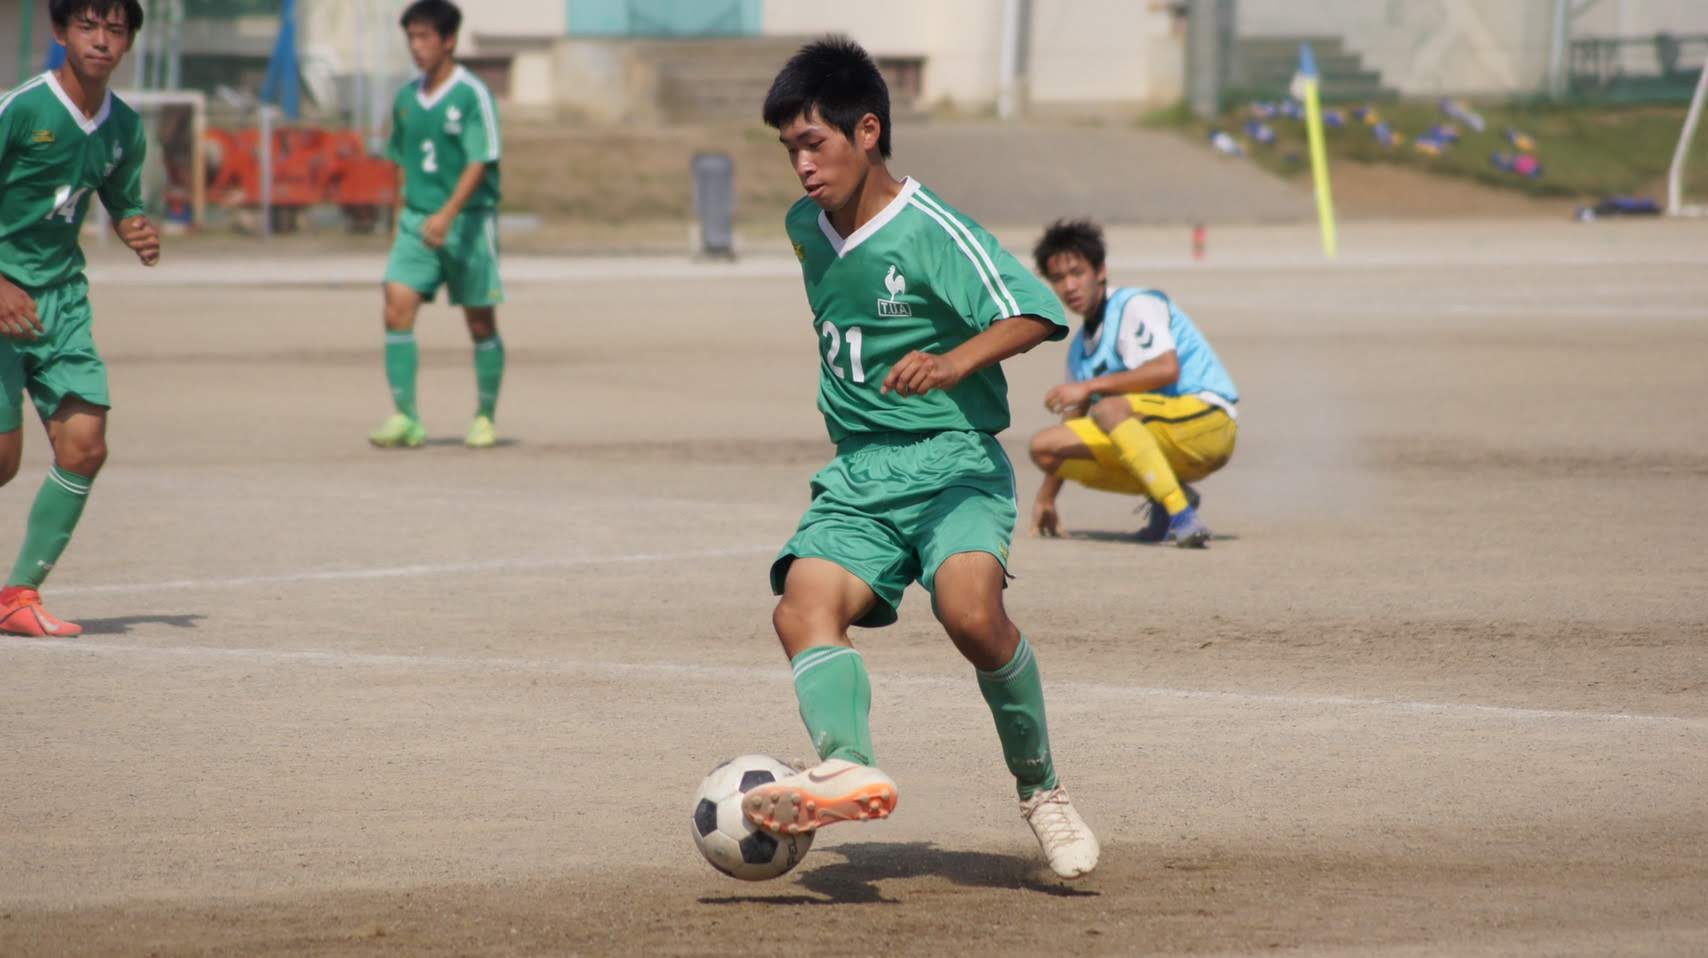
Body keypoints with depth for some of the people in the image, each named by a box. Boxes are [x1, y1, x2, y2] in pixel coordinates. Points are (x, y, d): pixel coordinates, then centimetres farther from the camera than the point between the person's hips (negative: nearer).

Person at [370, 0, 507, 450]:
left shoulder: (473, 96, -10)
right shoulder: (406, 99, 9)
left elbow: (479, 163, -16)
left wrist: (448, 215, -26)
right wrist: (414, 211, 16)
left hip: (468, 221, -5)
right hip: (417, 221, 5)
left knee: (481, 324, 6)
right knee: (397, 309, -12)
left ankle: (486, 417, 21)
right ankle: (405, 417, -13)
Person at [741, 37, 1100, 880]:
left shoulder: (932, 233, -11)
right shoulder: (806, 230, 12)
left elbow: (1034, 313, -21)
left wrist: (955, 362, -38)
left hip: (953, 462, -6)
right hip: (856, 475, 6)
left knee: (969, 610, -31)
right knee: (804, 607, -24)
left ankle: (1041, 789, -10)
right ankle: (847, 768, -47)